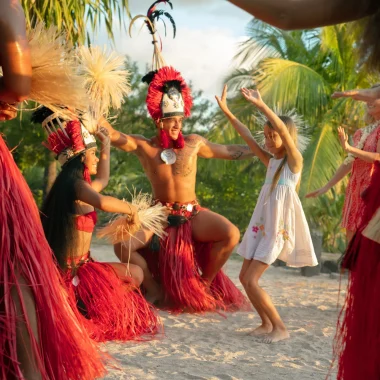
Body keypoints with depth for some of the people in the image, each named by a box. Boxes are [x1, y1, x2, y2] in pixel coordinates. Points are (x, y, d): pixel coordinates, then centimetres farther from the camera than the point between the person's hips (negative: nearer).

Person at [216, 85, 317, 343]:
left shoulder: (294, 160, -8)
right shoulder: (271, 161, 11)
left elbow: (284, 129, -24)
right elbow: (247, 137, 8)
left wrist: (260, 104, -30)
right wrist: (226, 111, 1)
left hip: (278, 228, -8)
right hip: (261, 225, 8)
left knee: (251, 281, -11)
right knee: (244, 278, 9)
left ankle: (280, 327, 0)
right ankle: (267, 323, 22)